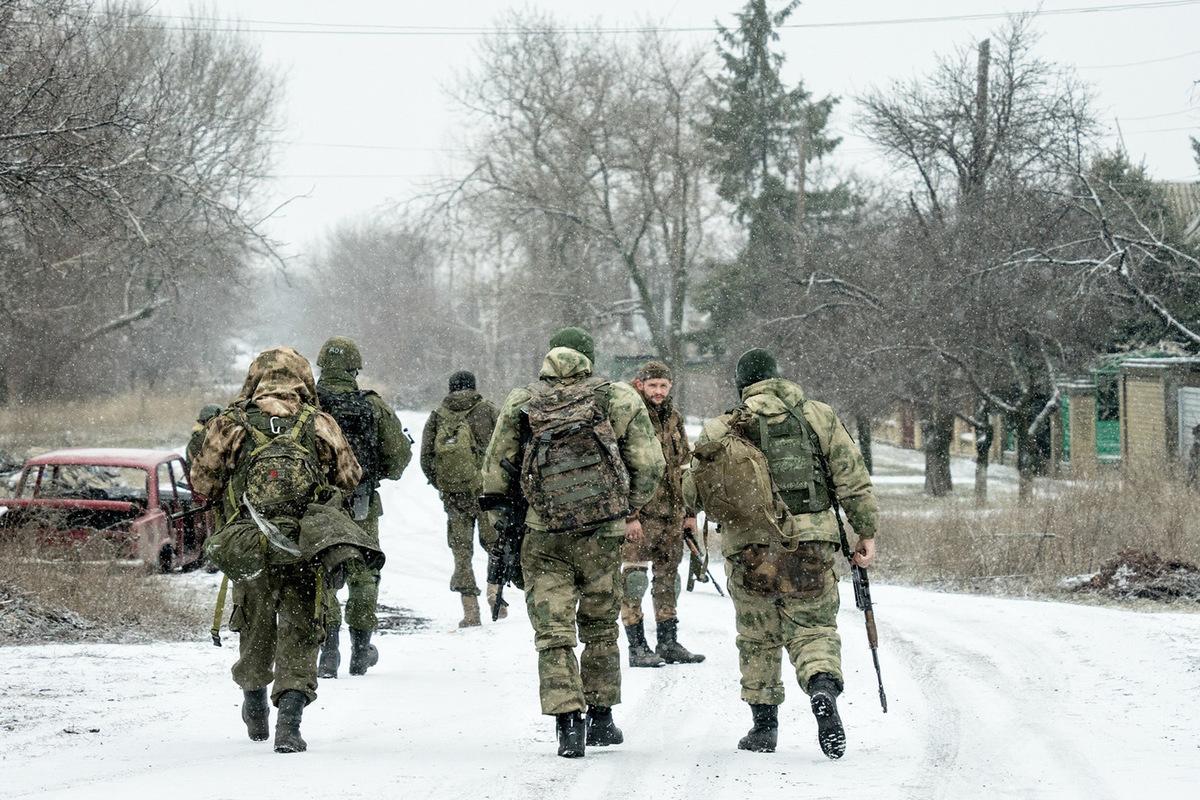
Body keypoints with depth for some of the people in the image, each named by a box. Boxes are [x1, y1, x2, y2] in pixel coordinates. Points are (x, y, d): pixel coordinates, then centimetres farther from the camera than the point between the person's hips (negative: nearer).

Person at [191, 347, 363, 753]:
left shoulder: (230, 425, -1)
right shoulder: (320, 426, 0)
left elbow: (203, 483, 4)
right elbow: (350, 480, 6)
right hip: (307, 549, -1)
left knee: (255, 631, 20)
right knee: (299, 636, 3)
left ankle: (255, 708, 38)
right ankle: (290, 715, -15)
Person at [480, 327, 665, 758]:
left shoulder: (520, 403, 5)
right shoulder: (618, 398, 2)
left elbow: (496, 467, 6)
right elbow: (648, 462, 1)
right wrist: (630, 510, 15)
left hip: (544, 535, 0)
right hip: (603, 531, 0)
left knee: (553, 633, 1)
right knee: (600, 628, 16)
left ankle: (567, 723, -11)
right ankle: (601, 719, 22)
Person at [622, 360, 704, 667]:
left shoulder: (673, 419, 14)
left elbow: (684, 466, 22)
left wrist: (690, 512, 19)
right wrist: (628, 514, -19)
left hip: (671, 514, 7)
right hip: (638, 513, -7)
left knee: (668, 576, 12)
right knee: (634, 578, -7)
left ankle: (668, 642, 21)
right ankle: (638, 647, -3)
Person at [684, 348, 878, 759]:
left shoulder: (723, 429, 2)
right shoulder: (819, 417, 5)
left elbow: (692, 493, 1)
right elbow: (853, 479, 4)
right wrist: (866, 532, 10)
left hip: (749, 546, 0)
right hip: (809, 546, 0)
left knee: (758, 637, 15)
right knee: (813, 628, 5)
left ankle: (764, 725, 18)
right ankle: (823, 689, -24)